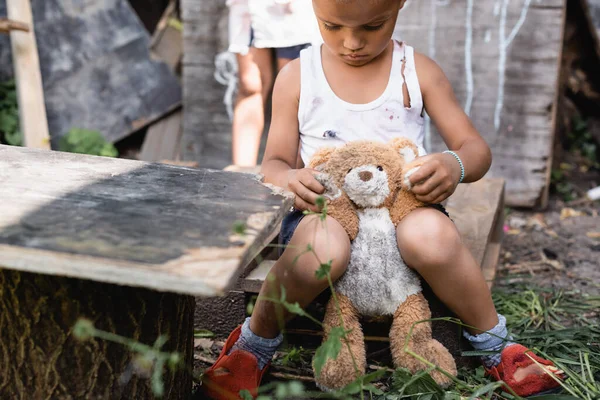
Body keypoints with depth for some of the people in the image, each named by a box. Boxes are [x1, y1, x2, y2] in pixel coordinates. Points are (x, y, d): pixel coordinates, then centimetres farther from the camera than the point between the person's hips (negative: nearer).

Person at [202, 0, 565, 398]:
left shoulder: (418, 71, 2)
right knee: (322, 248, -37)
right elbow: (274, 163, 5)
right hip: (325, 212, 0)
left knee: (431, 233, -35)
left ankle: (495, 345, -9)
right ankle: (255, 343, -9)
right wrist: (288, 179, -20)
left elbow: (476, 149, 2)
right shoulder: (297, 77, 2)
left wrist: (455, 165, -24)